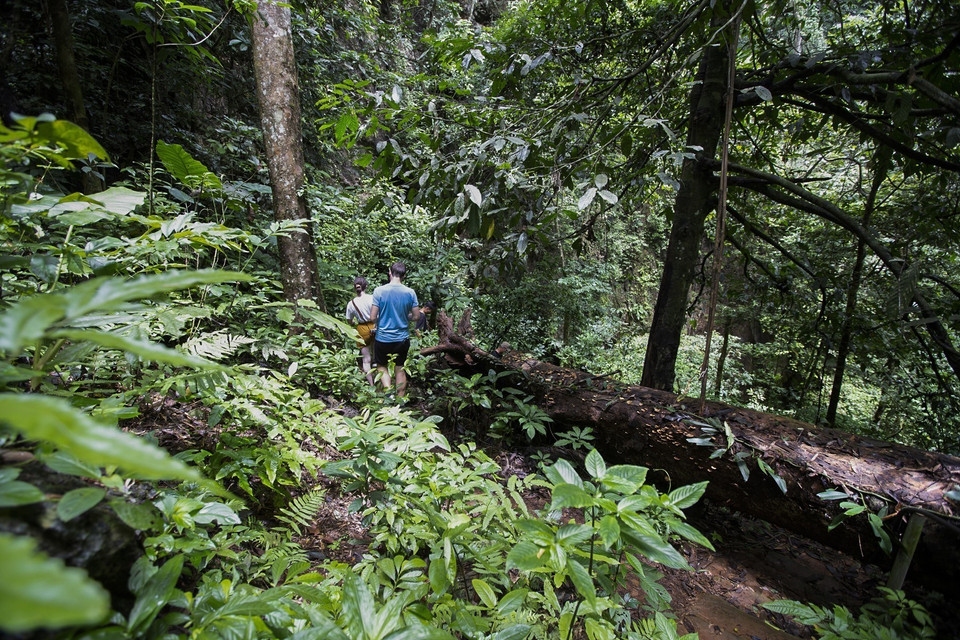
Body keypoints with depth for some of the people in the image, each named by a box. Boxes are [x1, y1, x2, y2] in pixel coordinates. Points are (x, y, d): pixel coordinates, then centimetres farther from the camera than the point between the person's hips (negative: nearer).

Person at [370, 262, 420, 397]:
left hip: (383, 338, -2)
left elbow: (373, 317, -12)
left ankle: (388, 389, -2)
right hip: (402, 339, 2)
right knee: (400, 369, 16)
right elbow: (416, 316, -3)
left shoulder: (379, 291, -12)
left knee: (382, 366, 19)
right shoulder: (410, 292, -7)